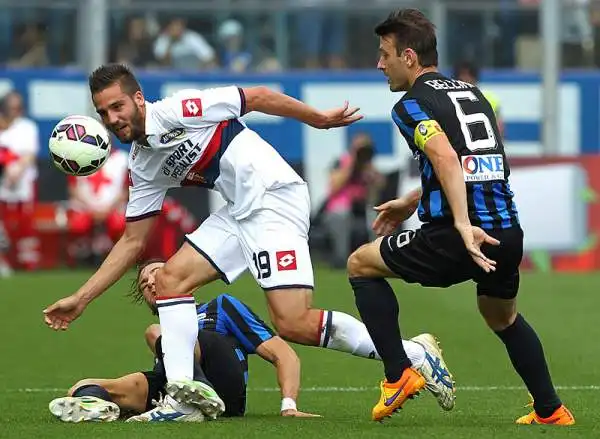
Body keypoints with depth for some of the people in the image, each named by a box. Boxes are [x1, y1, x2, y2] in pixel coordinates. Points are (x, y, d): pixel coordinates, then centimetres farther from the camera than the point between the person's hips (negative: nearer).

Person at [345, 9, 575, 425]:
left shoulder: (412, 104, -3)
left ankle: (399, 374, 5)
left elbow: (446, 158, -22)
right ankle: (551, 411, 31)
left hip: (458, 238, -7)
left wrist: (463, 225, -30)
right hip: (508, 231, 7)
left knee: (360, 265, 15)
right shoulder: (472, 93, 21)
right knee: (504, 318, 35)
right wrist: (411, 202, 40)